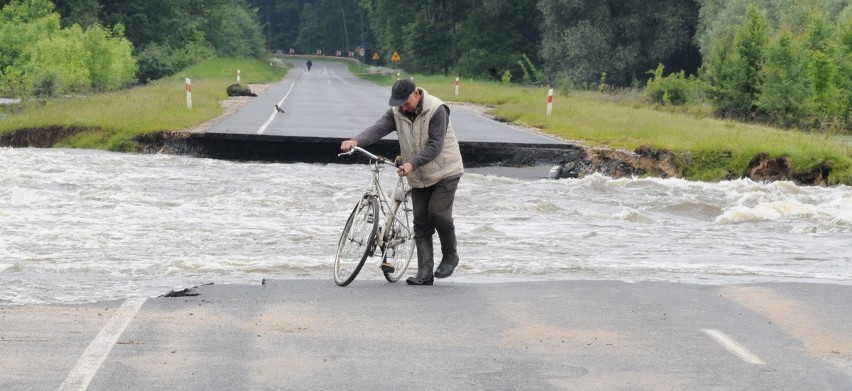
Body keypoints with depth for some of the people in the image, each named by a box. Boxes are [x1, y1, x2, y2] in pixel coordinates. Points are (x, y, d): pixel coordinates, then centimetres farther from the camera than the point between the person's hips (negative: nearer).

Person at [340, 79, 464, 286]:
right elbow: (378, 128, -20)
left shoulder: (437, 110, -19)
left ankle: (450, 256, 6)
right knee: (421, 222, 1)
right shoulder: (396, 113, -4)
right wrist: (356, 141, -39)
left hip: (445, 171, -6)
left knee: (438, 213, -17)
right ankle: (424, 273, 1)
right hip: (419, 176, 6)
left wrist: (412, 164, -35)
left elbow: (435, 145, -24)